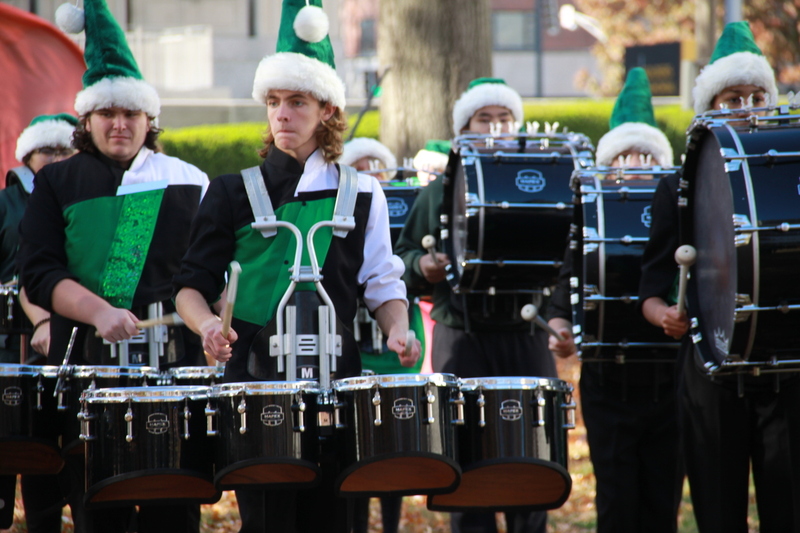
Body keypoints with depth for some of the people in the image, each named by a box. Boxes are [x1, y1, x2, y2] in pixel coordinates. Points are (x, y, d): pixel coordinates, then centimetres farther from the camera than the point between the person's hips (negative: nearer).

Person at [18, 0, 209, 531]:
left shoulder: (189, 183, 10)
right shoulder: (58, 183, 10)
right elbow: (39, 272, -1)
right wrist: (99, 312, -16)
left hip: (172, 363, 0)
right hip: (85, 362, 1)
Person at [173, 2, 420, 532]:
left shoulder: (363, 194, 10)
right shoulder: (233, 193, 7)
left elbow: (383, 284, 11)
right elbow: (192, 285, 5)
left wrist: (397, 330, -8)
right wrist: (208, 323, -16)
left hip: (335, 372, 1)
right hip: (255, 371, -1)